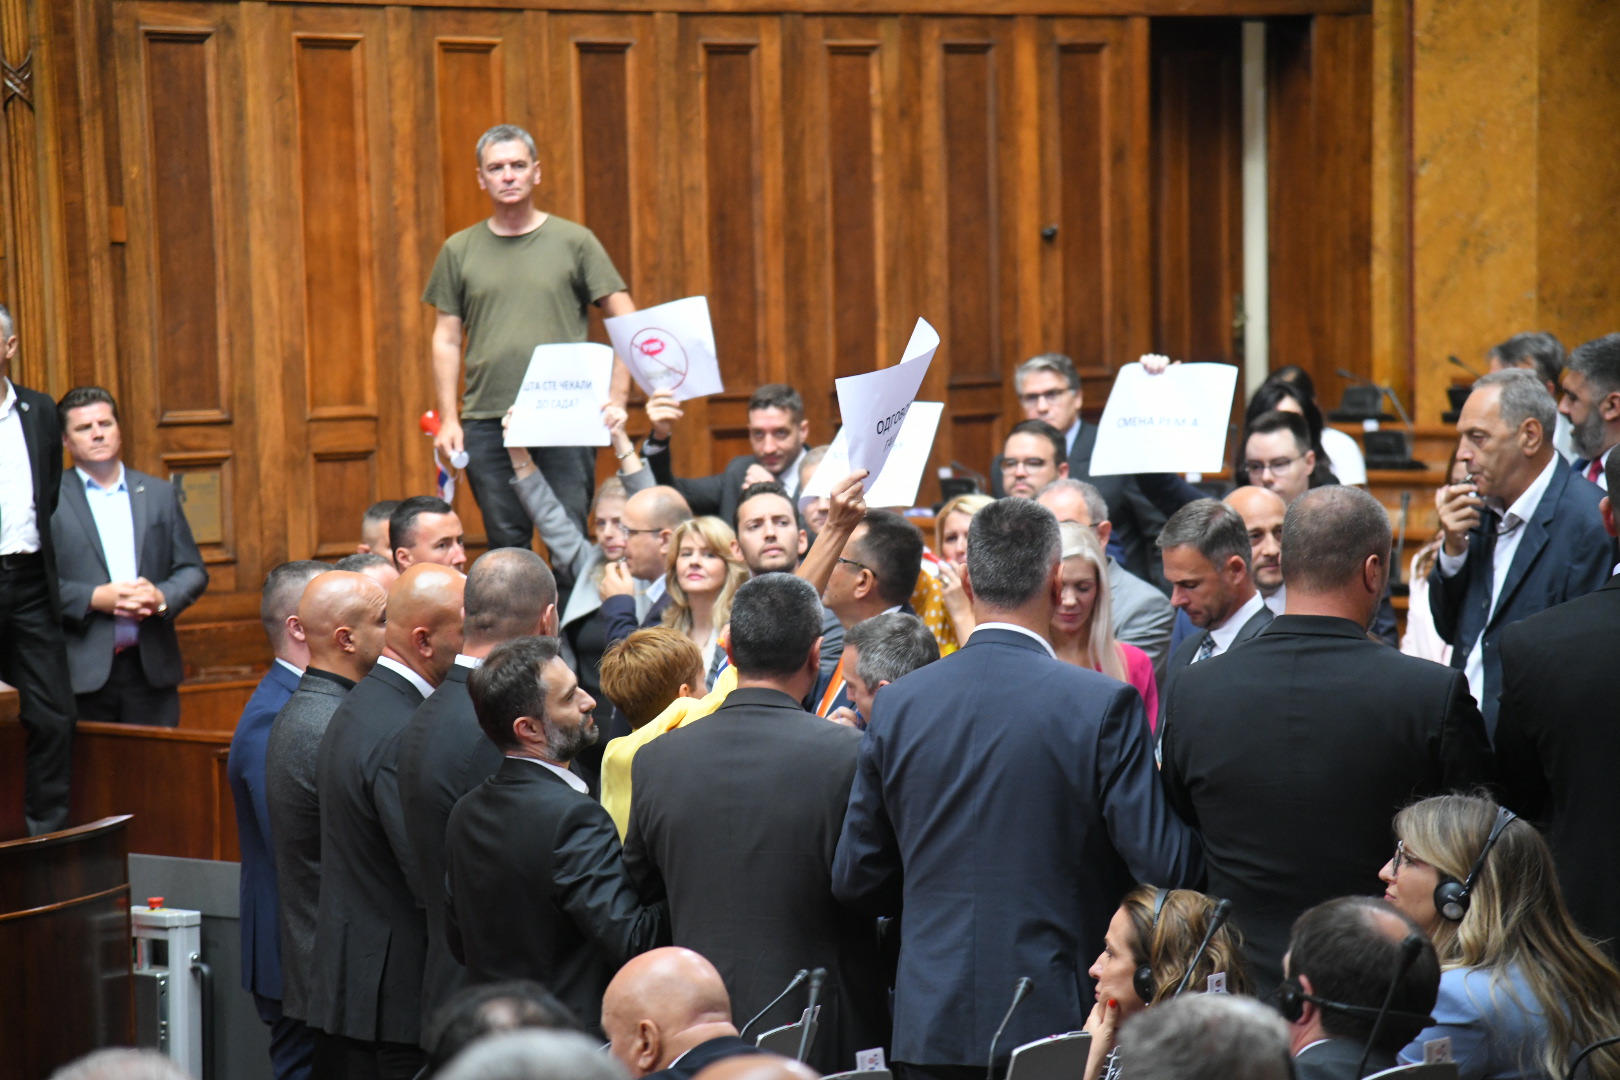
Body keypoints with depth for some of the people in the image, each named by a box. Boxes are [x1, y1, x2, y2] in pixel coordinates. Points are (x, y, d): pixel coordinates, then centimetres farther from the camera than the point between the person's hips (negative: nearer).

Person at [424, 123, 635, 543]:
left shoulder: (574, 241, 5)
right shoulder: (459, 250, 11)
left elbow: (626, 320, 5)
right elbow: (447, 340, 12)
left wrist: (616, 397, -5)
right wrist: (448, 419, 3)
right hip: (486, 424, 2)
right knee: (506, 544, 3)